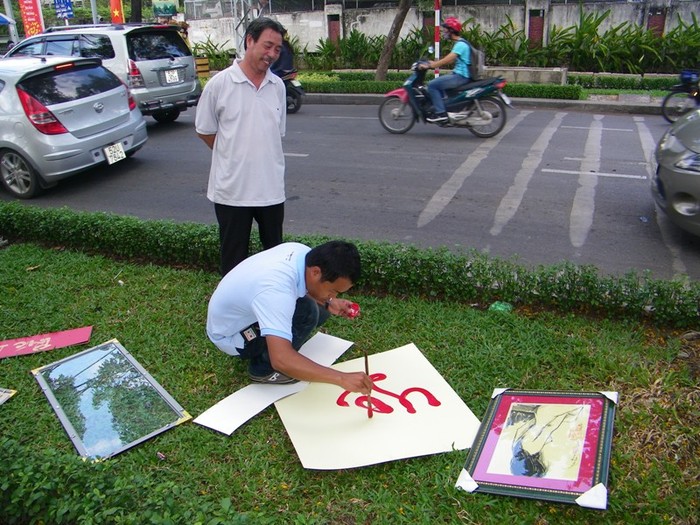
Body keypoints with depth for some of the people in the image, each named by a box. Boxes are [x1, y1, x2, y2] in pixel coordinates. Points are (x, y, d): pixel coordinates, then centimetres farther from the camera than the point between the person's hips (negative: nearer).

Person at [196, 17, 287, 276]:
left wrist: (261, 157, 10)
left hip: (271, 187, 4)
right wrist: (233, 157, 8)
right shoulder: (219, 83, -9)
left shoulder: (278, 86, 3)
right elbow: (205, 130, 1)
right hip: (231, 188, -3)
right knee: (234, 255, 9)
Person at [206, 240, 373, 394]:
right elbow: (281, 360, -48)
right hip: (230, 336, -8)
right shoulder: (276, 291, -41)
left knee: (320, 311, 3)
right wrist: (342, 378, -46)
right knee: (307, 311, -27)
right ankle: (263, 368, -8)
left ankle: (261, 351, 11)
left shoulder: (302, 252, -16)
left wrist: (328, 303, -7)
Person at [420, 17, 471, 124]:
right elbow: (450, 60, 20)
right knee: (437, 82, 25)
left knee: (432, 85, -14)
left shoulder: (460, 44, -16)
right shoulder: (459, 43, 17)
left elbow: (447, 60, -24)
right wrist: (434, 63, 13)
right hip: (459, 75, 11)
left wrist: (430, 66, -20)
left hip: (460, 76, -11)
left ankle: (441, 113, -17)